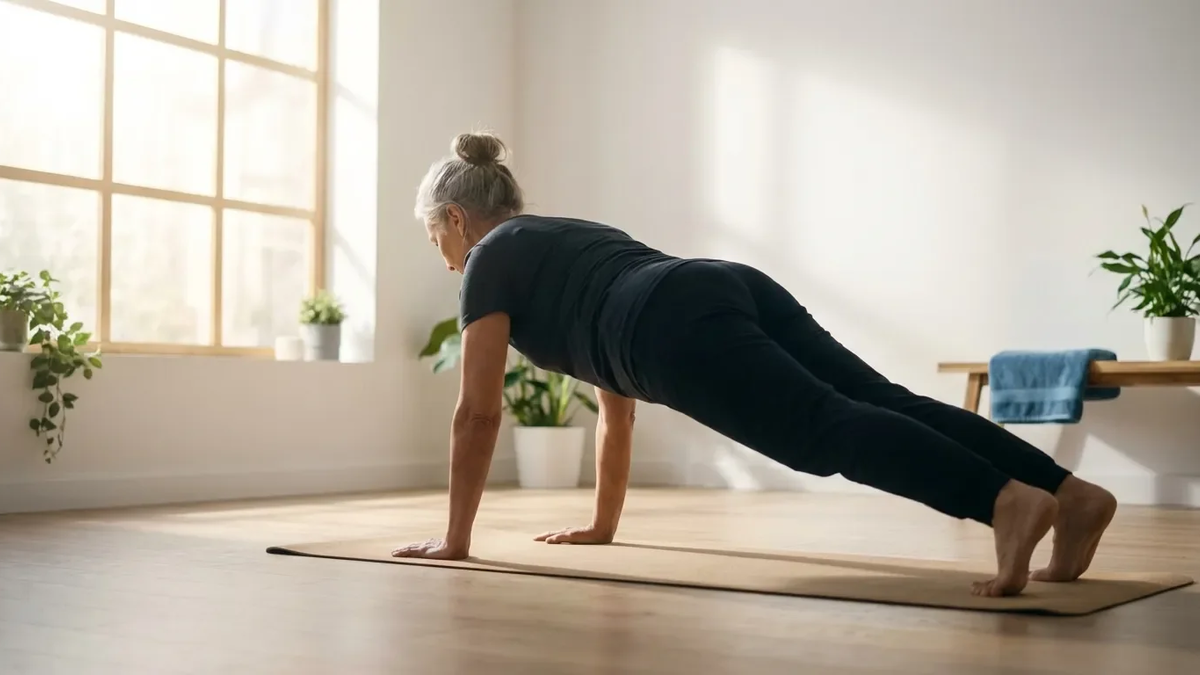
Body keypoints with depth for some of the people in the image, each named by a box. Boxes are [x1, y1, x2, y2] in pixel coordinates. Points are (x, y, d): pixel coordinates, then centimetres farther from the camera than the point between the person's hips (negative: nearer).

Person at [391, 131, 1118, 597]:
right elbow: (617, 402, 44)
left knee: (834, 431, -24)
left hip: (684, 331, -8)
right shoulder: (568, 240, 41)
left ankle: (1007, 501, -44)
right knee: (888, 406, -6)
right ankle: (1071, 491, -19)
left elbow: (479, 413, 14)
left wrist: (454, 539, 22)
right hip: (741, 291, 8)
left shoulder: (491, 260, 19)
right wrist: (603, 523, 48)